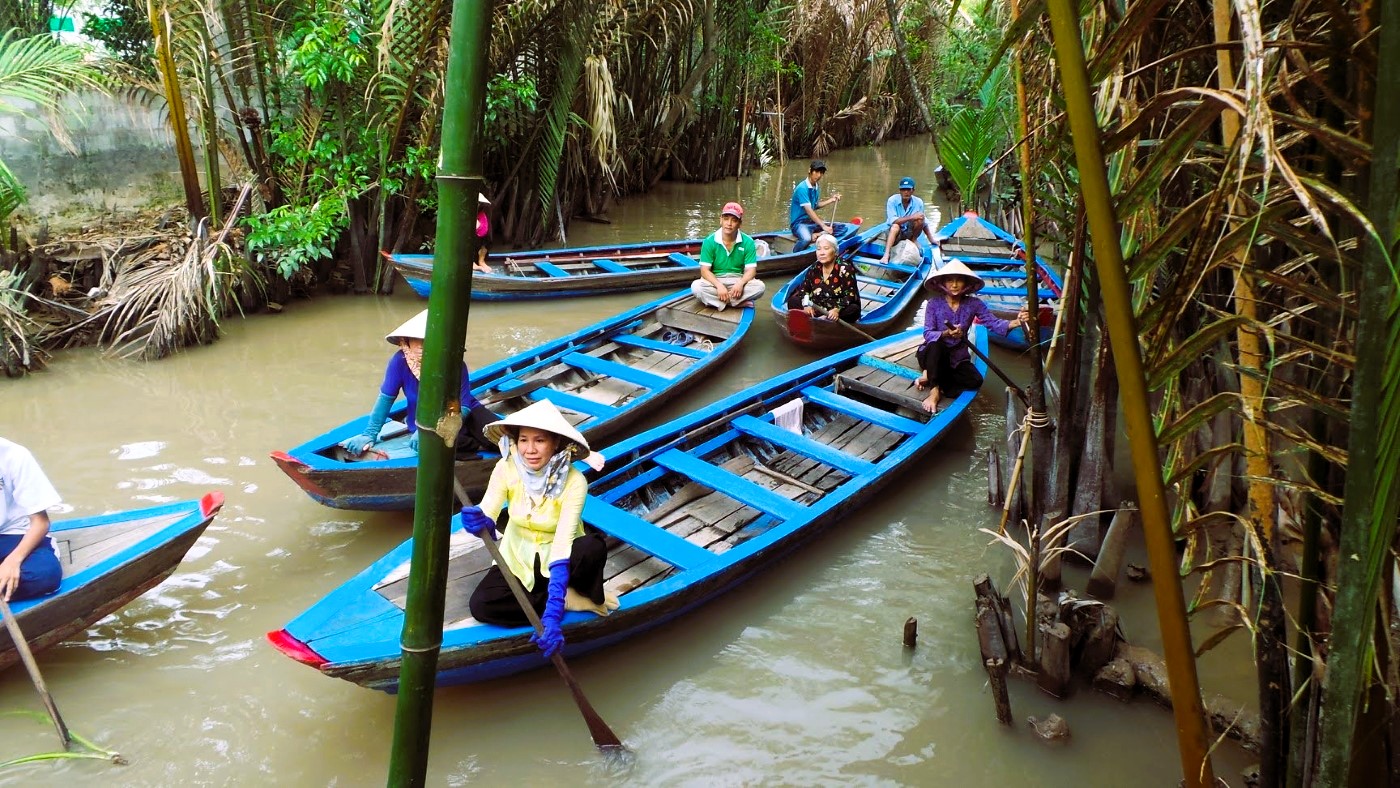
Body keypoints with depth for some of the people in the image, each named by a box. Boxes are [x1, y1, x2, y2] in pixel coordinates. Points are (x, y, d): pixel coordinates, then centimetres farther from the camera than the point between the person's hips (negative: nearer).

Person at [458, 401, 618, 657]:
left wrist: (552, 614, -43)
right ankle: (571, 599, -11)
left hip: (556, 558, -3)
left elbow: (562, 546, -34)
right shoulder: (506, 468, -18)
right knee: (480, 605, -26)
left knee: (594, 546, -37)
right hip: (518, 558, 3)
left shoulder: (573, 482, -26)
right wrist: (478, 523, -52)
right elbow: (486, 519, -26)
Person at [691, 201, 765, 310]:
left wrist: (740, 283, -28)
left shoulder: (747, 242, -3)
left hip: (738, 281, 1)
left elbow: (751, 270, -6)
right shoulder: (709, 241, -6)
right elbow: (705, 270, -9)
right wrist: (719, 286, -27)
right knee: (696, 286, -31)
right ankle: (740, 301, -28)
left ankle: (717, 301, -23)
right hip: (715, 281, -1)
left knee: (759, 286, -27)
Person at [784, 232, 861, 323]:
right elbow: (804, 288, 9)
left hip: (840, 310, -4)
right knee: (793, 301, -9)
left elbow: (851, 295, -17)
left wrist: (837, 309, -35)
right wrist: (806, 305, -14)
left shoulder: (845, 269, -9)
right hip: (817, 310, 4)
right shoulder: (814, 268, 5)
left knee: (854, 309, -34)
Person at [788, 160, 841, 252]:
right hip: (799, 223, -8)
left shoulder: (816, 188, 9)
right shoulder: (802, 188, -17)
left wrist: (832, 199, 11)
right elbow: (808, 210, -25)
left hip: (812, 222, 9)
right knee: (806, 239, -41)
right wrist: (823, 226, -30)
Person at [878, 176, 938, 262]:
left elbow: (924, 223, 6)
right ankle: (886, 255, -50)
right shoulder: (892, 200, -14)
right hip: (895, 233, -3)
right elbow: (892, 221, -25)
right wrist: (911, 217, -33)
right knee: (895, 226, -37)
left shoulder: (918, 202, -5)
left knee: (920, 218, -23)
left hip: (909, 233, 3)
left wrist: (931, 240, 3)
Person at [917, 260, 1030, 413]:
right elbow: (928, 334, -19)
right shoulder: (934, 304, -10)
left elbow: (993, 323, -16)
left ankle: (930, 376, -9)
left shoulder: (973, 304, -4)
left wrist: (1017, 322, -35)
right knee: (935, 344, -37)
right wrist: (946, 334, -40)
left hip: (958, 358, 3)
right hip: (933, 355, -3)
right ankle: (934, 391, -31)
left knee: (975, 380, -24)